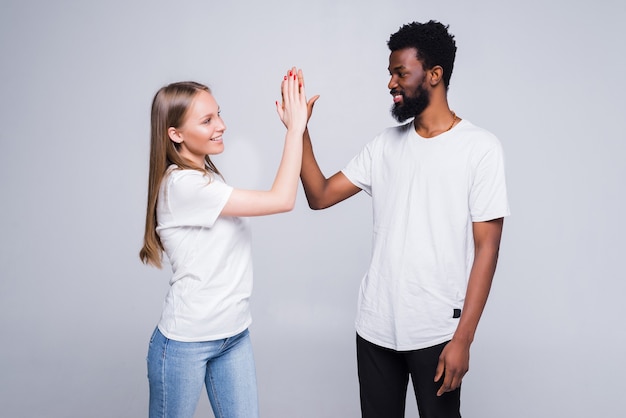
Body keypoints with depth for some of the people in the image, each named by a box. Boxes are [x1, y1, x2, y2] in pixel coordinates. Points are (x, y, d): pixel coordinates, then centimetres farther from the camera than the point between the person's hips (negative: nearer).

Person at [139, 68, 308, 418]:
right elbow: (282, 200, -23)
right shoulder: (181, 185, -22)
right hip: (186, 343, -8)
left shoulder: (208, 176, 6)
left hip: (235, 335, 8)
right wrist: (295, 128, -18)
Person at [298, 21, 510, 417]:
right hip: (375, 325, 5)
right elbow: (320, 196, 5)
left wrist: (462, 339, -14)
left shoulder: (481, 148, -8)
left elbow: (486, 248, -10)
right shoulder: (386, 144, 7)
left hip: (436, 331, -4)